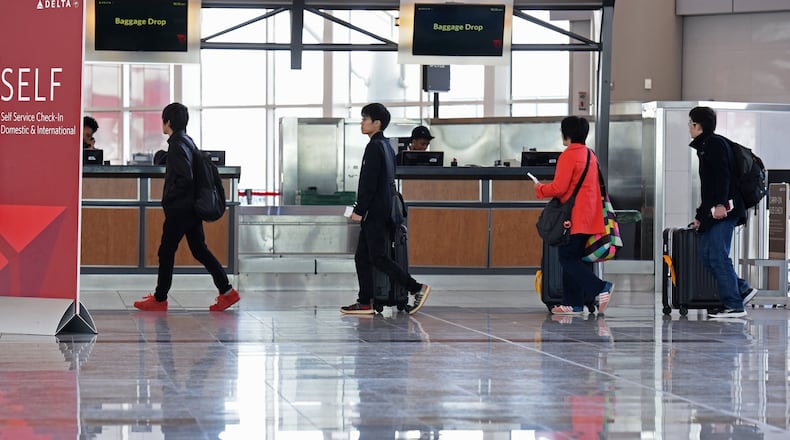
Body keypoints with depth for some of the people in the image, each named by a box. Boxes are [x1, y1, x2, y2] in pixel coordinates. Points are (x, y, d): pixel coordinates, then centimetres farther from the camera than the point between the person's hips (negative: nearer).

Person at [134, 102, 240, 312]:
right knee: (199, 249, 11)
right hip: (192, 207, 9)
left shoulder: (177, 145, -16)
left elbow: (184, 178, -24)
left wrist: (168, 199, -14)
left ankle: (160, 299, 9)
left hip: (179, 209, -9)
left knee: (166, 251, 1)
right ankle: (227, 291, 7)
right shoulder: (188, 141, 13)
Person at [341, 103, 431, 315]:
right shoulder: (386, 146, 16)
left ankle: (417, 288, -8)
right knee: (362, 257, 10)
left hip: (375, 212, -10)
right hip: (382, 209, 10)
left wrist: (359, 210, -17)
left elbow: (369, 183, -20)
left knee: (379, 257, -9)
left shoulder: (374, 147, -14)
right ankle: (365, 303, 9)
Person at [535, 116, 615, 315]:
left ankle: (600, 288, -19)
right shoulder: (590, 155, 16)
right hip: (589, 217, 9)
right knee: (574, 258, 11)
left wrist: (540, 189, 1)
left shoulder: (568, 156, -13)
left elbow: (559, 188, -17)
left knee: (567, 258, -7)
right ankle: (573, 303, 9)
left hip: (574, 217, -9)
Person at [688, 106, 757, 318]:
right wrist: (700, 216, 28)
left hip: (723, 211, -10)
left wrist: (720, 204, -29)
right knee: (706, 255, 8)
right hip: (713, 212, 10)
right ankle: (742, 289, 11)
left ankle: (734, 305, -7)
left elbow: (723, 174, -20)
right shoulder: (704, 146, 24)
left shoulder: (715, 144, -6)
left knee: (718, 257, -9)